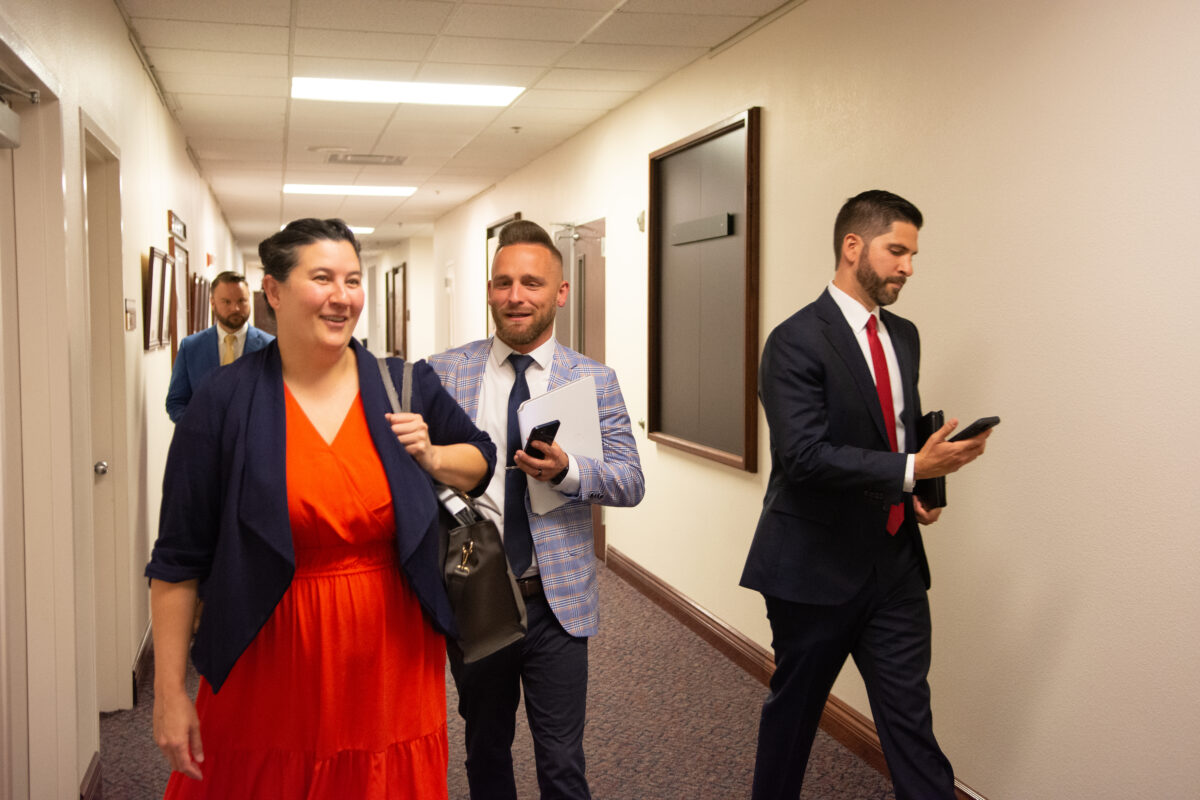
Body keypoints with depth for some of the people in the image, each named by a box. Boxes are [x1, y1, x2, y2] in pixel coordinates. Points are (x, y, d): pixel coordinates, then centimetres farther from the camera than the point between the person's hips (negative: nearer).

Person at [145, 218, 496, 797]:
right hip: (268, 672, -2)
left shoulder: (405, 388, 1)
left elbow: (482, 458, 18)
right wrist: (170, 692, -5)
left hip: (391, 662, 2)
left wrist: (432, 458, -5)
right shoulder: (224, 402, -7)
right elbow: (178, 559, -4)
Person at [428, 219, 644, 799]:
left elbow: (631, 483, -6)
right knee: (485, 752, 20)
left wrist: (566, 470, -23)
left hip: (556, 603, -1)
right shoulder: (445, 373, 1)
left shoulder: (594, 380, -1)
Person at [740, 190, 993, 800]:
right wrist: (912, 469, -26)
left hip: (895, 564, 6)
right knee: (793, 709, 14)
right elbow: (805, 455, -23)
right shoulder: (796, 342, -15)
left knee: (910, 717, 8)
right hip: (817, 565, -5)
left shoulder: (904, 336, 10)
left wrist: (919, 491, 2)